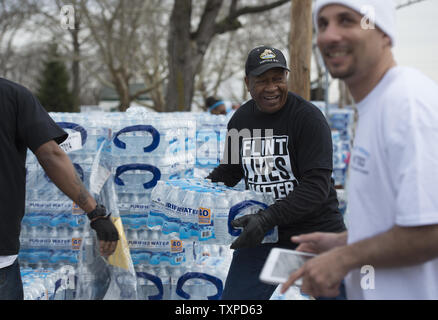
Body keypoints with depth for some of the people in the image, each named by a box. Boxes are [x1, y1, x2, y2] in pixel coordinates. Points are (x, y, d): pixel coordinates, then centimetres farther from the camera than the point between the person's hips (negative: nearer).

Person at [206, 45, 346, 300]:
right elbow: (228, 173, 19)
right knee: (234, 301, 1)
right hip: (261, 234, 4)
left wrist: (268, 218, -30)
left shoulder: (308, 117, -14)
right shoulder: (240, 119, 4)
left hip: (316, 232, -4)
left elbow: (316, 186, -22)